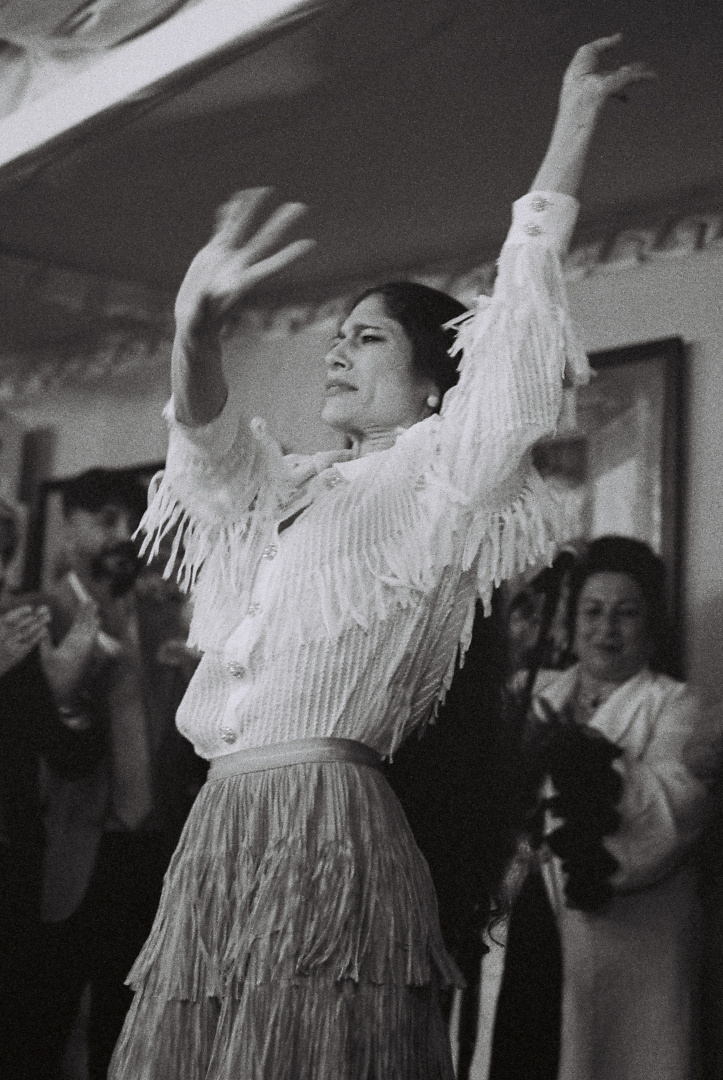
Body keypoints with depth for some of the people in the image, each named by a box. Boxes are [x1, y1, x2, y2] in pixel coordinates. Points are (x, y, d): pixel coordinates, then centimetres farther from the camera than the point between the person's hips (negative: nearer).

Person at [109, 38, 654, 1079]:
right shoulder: (298, 492, 21)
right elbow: (208, 438, 4)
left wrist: (572, 135, -8)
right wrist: (195, 333, -18)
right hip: (226, 825, 7)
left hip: (328, 817, -7)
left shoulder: (430, 485, 3)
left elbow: (513, 334, -6)